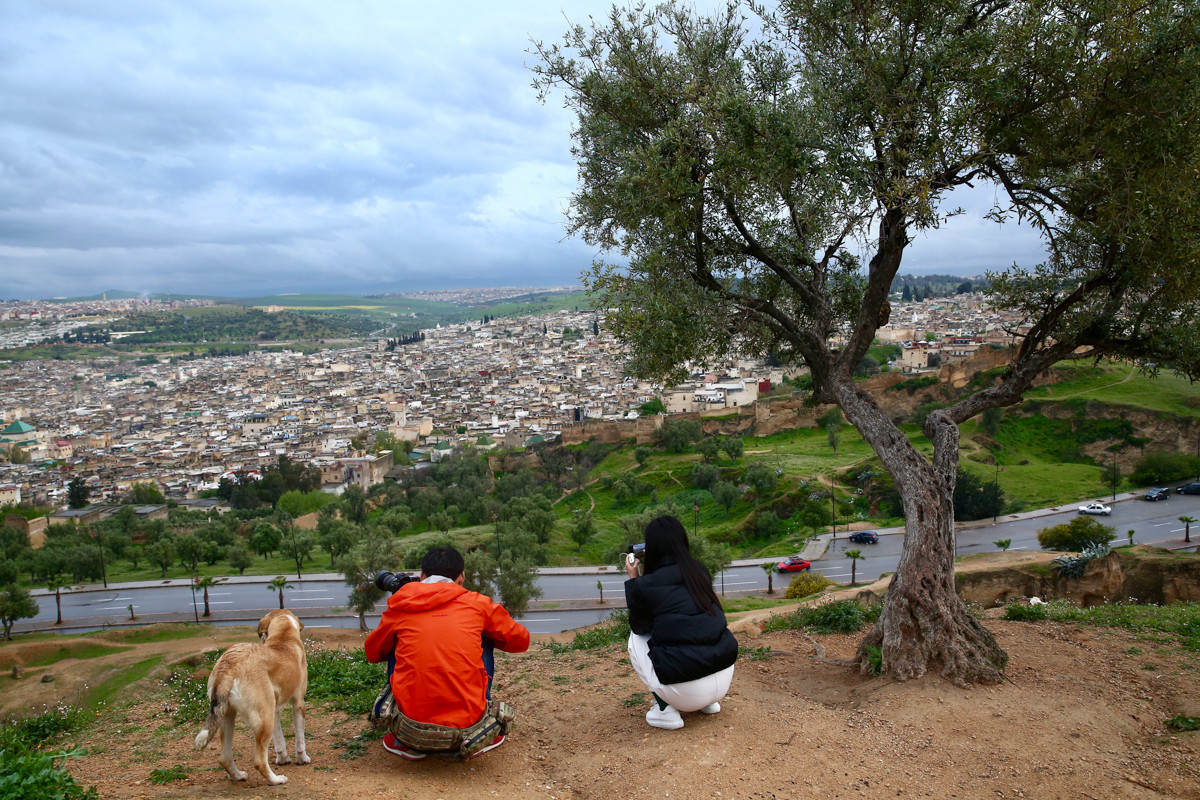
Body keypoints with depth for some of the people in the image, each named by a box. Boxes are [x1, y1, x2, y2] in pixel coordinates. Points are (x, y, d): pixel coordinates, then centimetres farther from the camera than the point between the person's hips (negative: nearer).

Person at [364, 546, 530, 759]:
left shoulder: (400, 606, 9)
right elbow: (521, 641, 19)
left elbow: (372, 653, 24)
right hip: (467, 725, -1)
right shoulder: (478, 603, 6)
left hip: (412, 731, 1)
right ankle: (481, 735, 23)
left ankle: (403, 743, 21)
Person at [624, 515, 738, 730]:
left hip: (686, 693, -5)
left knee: (636, 640, 19)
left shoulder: (645, 585, -9)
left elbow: (639, 627, 11)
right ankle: (708, 702, 25)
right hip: (723, 680, 5)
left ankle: (665, 710, 9)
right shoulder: (700, 571, 5)